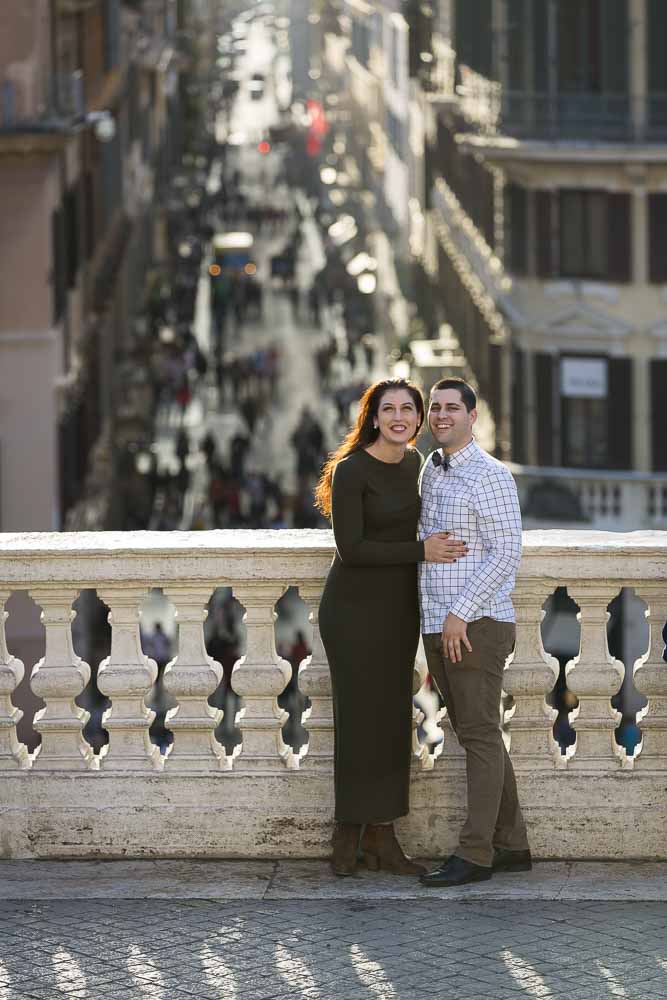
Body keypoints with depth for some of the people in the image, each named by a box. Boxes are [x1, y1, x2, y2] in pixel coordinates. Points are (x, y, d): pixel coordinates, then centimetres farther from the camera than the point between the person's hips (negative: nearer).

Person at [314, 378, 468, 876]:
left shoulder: (413, 462, 7)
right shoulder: (351, 470, -14)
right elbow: (351, 548, -19)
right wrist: (421, 550, -22)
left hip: (399, 606, 7)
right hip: (355, 606, -7)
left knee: (394, 718, 6)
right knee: (360, 716, -3)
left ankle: (381, 835, 11)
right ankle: (348, 835, 7)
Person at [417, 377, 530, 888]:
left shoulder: (491, 475, -10)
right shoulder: (432, 471, 16)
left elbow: (506, 553, -16)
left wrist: (461, 613, -21)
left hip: (477, 627, -9)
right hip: (439, 629, 9)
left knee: (480, 736, -7)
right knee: (477, 737, 10)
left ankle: (474, 854, -7)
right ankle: (512, 846, 15)